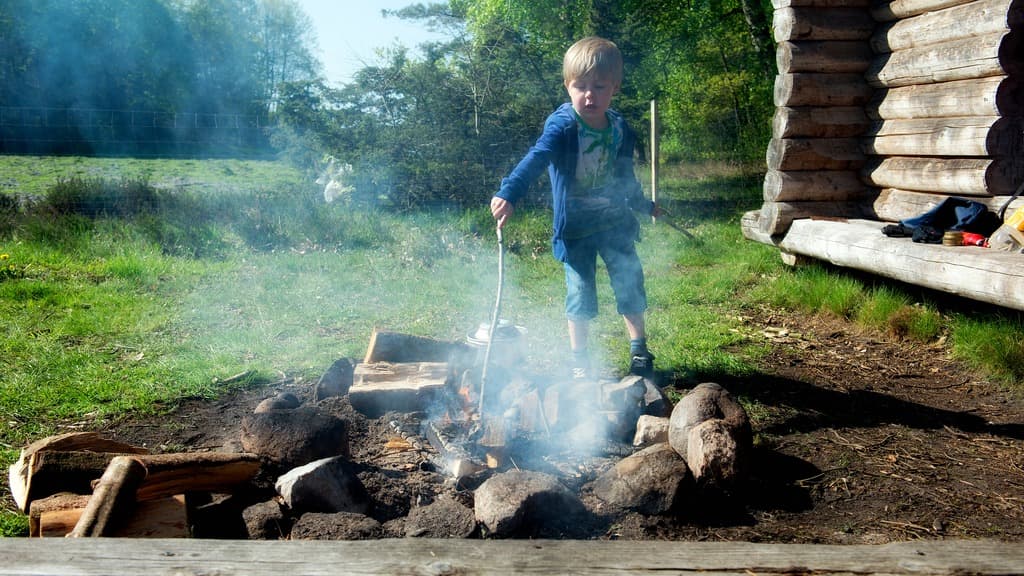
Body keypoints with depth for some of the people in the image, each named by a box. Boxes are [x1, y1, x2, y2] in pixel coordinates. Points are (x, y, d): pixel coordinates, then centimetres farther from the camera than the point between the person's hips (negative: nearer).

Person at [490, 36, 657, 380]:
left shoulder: (620, 129, -1)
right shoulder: (562, 126, -18)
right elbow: (536, 158, -37)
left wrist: (645, 206, 31)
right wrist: (509, 194, -53)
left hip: (615, 222, 4)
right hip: (574, 227, -4)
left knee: (630, 285, 8)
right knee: (580, 295, 3)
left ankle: (639, 351, 27)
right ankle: (579, 360, 22)